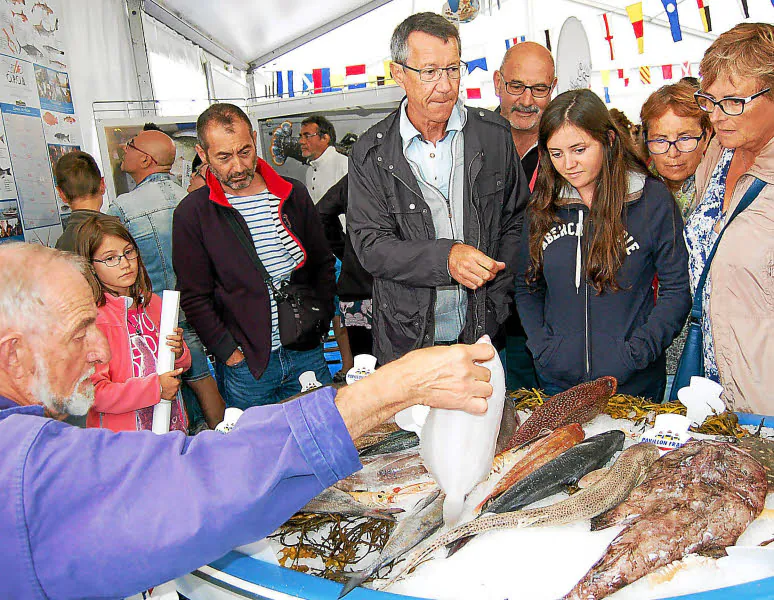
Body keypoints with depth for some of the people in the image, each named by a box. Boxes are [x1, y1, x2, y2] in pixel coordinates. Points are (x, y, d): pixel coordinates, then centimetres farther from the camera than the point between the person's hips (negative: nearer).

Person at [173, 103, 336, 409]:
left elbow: (323, 265, 12)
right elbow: (194, 298, -5)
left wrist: (321, 320, 3)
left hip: (307, 352, 3)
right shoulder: (192, 213, -5)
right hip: (247, 361, -2)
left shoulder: (293, 194, 4)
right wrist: (230, 354, -10)